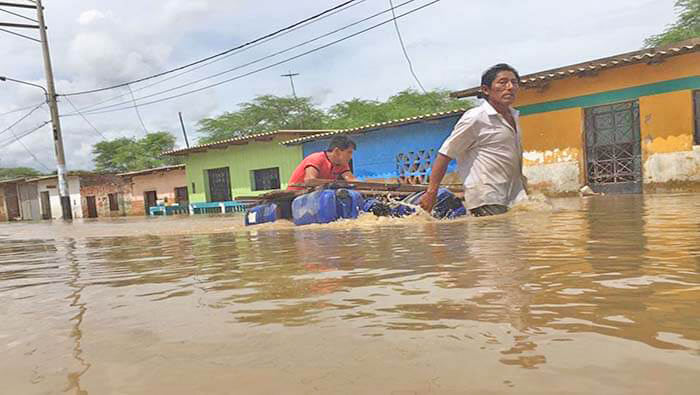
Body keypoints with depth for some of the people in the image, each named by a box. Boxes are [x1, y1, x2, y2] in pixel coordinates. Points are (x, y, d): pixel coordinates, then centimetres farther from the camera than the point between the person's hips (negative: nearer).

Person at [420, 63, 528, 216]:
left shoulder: (514, 117, 15)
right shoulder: (475, 118, -10)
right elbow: (445, 154, -10)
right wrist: (431, 192, -13)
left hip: (514, 198, 8)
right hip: (487, 201, -8)